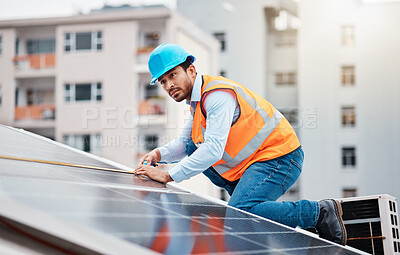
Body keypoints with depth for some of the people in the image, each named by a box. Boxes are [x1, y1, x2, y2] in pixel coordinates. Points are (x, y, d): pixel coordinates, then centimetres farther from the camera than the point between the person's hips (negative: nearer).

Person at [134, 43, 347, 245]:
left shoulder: (217, 95, -20)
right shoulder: (198, 100, 12)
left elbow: (213, 150, -29)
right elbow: (183, 143, 19)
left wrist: (168, 176, -28)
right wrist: (158, 154, -3)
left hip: (280, 156, -10)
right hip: (252, 161, 10)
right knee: (193, 148, 7)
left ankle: (321, 212, -13)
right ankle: (245, 195, 9)